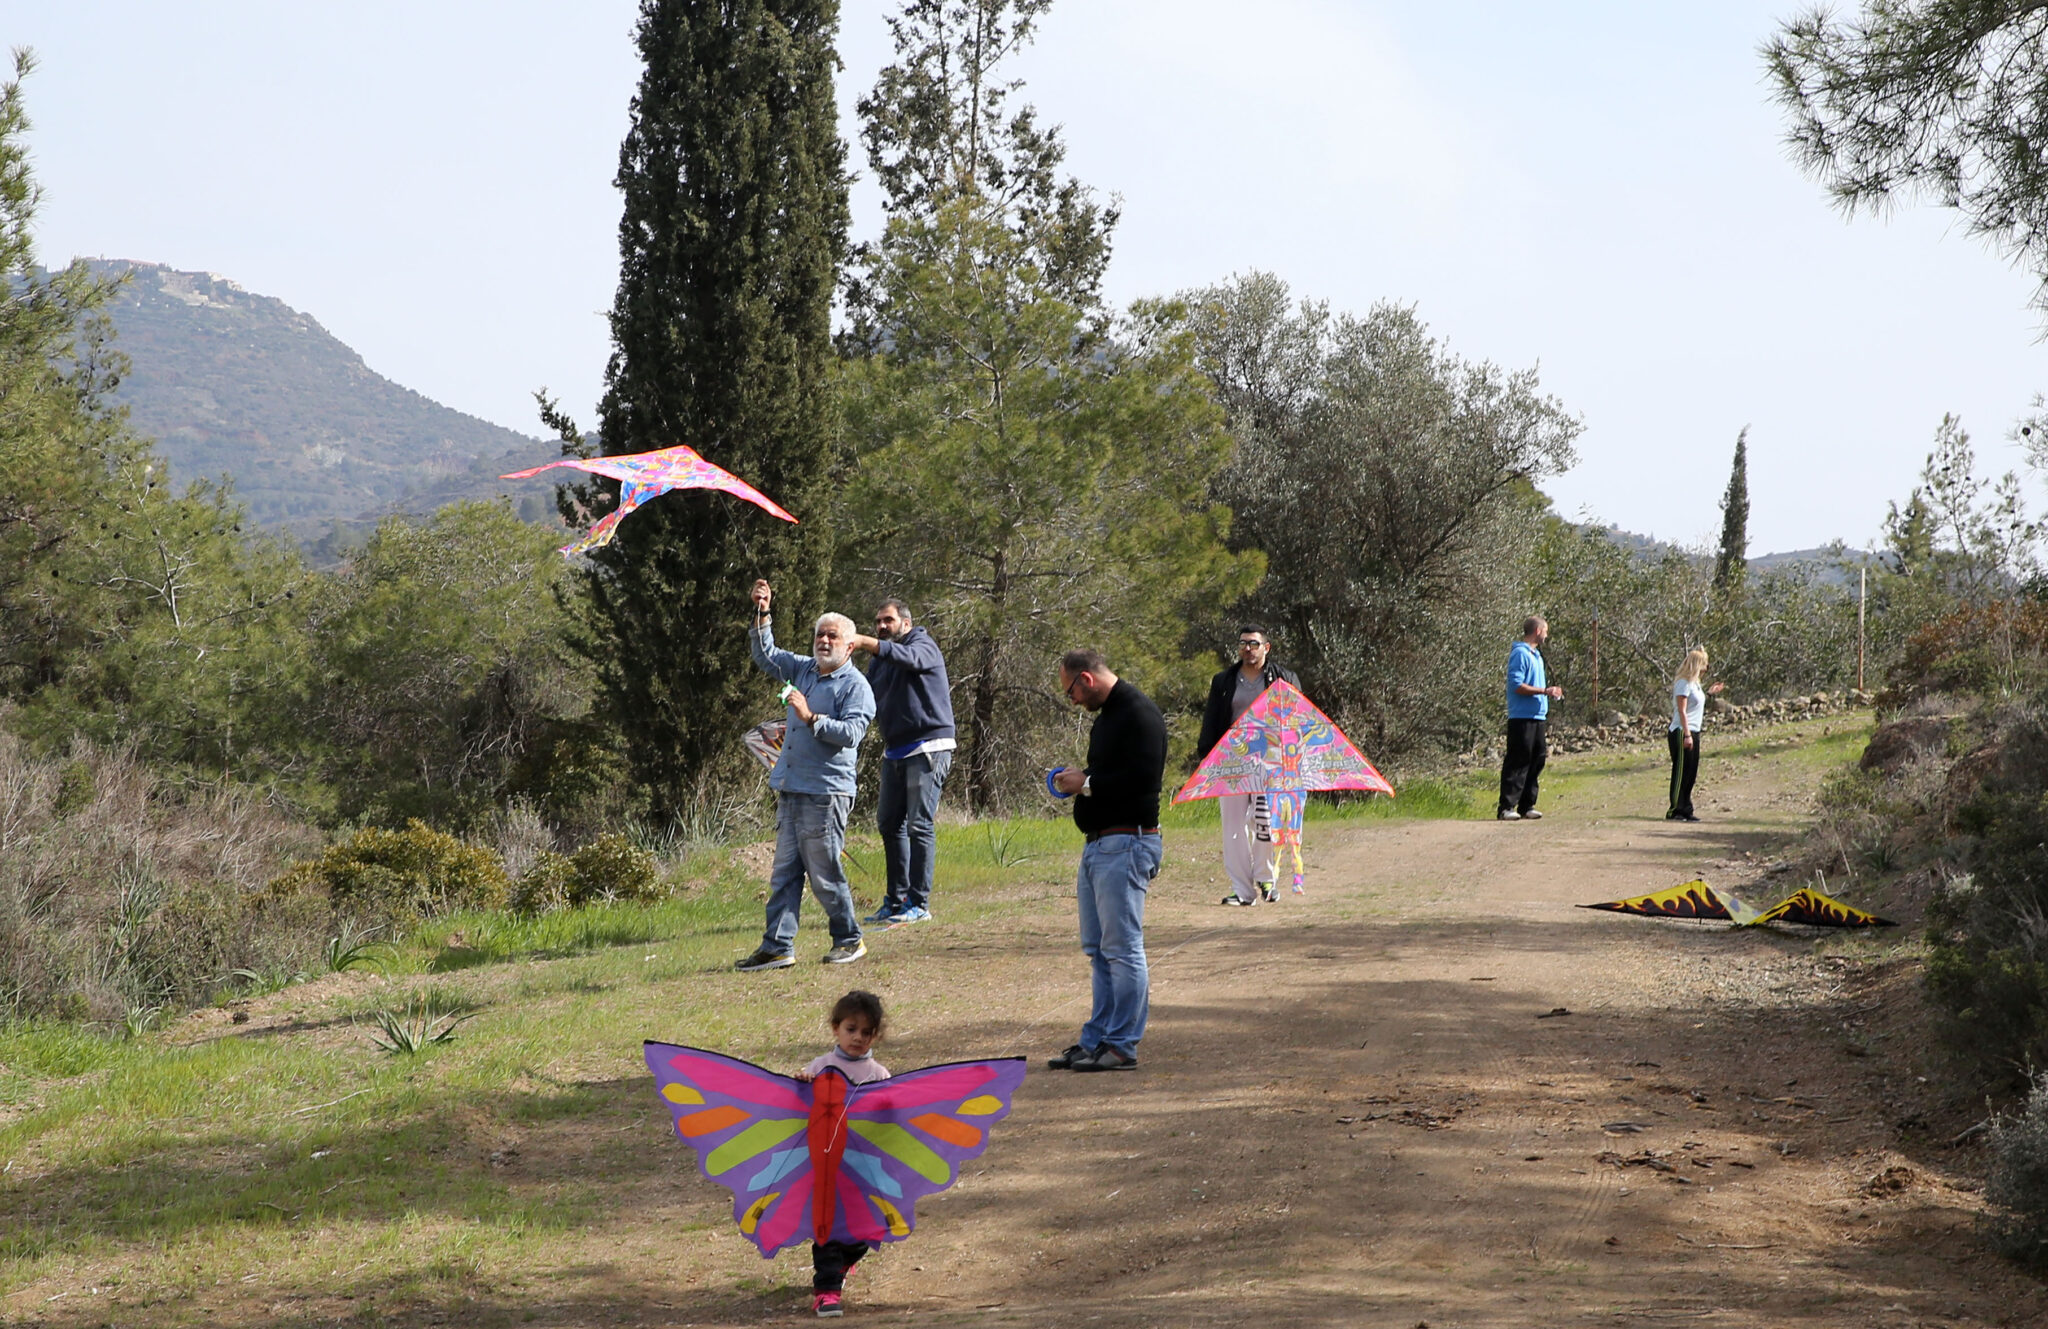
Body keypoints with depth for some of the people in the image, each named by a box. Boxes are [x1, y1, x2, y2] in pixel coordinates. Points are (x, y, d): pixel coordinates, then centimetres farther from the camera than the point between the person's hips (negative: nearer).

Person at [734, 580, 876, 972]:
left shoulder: (855, 686, -6)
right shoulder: (803, 670, 16)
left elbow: (851, 733, -18)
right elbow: (765, 654, 28)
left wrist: (811, 718, -26)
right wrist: (762, 615, 14)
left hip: (826, 793, -7)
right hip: (791, 790, 7)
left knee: (825, 874, -4)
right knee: (784, 874, 6)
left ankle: (848, 940, 11)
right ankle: (778, 947, 6)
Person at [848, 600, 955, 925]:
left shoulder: (923, 645, -6)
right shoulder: (879, 662, 19)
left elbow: (909, 657, -30)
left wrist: (866, 643, -45)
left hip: (928, 748, -8)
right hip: (895, 751, 8)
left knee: (920, 825, -10)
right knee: (889, 824, 8)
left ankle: (919, 904, -8)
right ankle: (896, 901, 14)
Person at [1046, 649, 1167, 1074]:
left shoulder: (1138, 714, -12)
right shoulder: (1106, 717, 20)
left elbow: (1142, 777, -22)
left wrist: (1087, 784, -13)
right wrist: (1078, 782, 7)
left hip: (1125, 845, -11)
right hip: (1097, 845, 11)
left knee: (1122, 947, -8)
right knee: (1098, 950, 12)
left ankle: (1121, 1046, -5)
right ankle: (1097, 1041, 17)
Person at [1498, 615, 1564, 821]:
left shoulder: (1536, 655, 18)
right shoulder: (1520, 654, -11)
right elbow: (1517, 685, -19)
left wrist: (1549, 692, 8)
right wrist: (1544, 691, -17)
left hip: (1538, 717, 10)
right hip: (1522, 717, -10)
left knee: (1537, 761, 10)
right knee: (1517, 763, -9)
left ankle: (1527, 806, 15)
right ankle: (1506, 807, -8)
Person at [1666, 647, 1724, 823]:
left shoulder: (1694, 683, 16)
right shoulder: (1683, 683, -13)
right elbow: (1682, 711, -17)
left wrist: (1709, 692, 23)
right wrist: (1687, 735, -21)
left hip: (1693, 733, 9)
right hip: (1682, 733, -9)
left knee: (1691, 773, 10)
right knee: (1681, 772, -6)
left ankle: (1686, 811, 14)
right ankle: (1674, 811, -3)